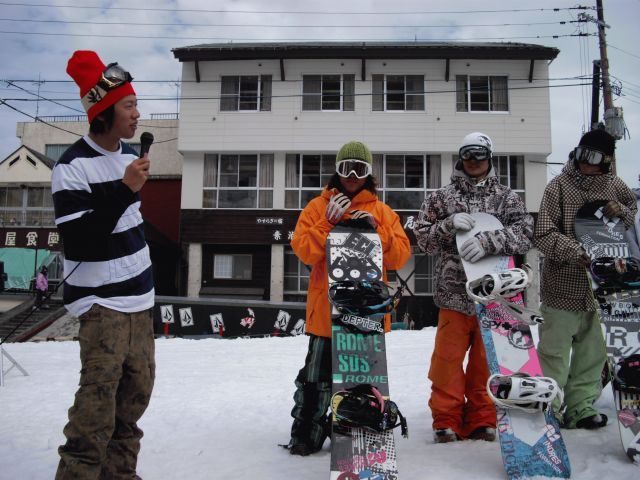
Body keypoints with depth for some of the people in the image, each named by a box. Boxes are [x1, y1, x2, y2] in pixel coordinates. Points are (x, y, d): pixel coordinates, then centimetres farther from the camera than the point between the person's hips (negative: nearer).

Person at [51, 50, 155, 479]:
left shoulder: (130, 154, 10)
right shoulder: (73, 166, -14)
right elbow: (77, 240, -20)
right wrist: (124, 190, -25)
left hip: (138, 298, 8)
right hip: (101, 300, -8)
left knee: (136, 390, 13)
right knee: (98, 404, -10)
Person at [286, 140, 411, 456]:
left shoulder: (383, 212, 8)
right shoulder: (318, 207, 6)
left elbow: (401, 256, -1)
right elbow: (304, 251, -6)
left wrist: (376, 229, -14)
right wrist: (330, 222, -15)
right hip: (327, 307, -1)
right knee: (318, 375, 4)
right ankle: (305, 434, 20)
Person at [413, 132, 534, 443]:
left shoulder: (505, 197, 10)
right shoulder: (443, 197, 10)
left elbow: (524, 233, -4)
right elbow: (422, 237, 7)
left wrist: (489, 240, -20)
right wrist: (449, 225, -10)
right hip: (454, 292, 0)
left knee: (486, 360, 8)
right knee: (448, 358, 2)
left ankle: (481, 420, 24)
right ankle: (446, 420, 17)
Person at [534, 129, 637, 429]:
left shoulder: (614, 187, 7)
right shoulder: (558, 186, -7)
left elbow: (634, 212, 22)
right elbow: (544, 234, -12)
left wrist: (621, 212, -1)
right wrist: (575, 251, -27)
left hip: (601, 288, 5)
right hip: (563, 287, -5)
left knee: (593, 352, 13)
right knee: (555, 352, 2)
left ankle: (581, 407, 26)